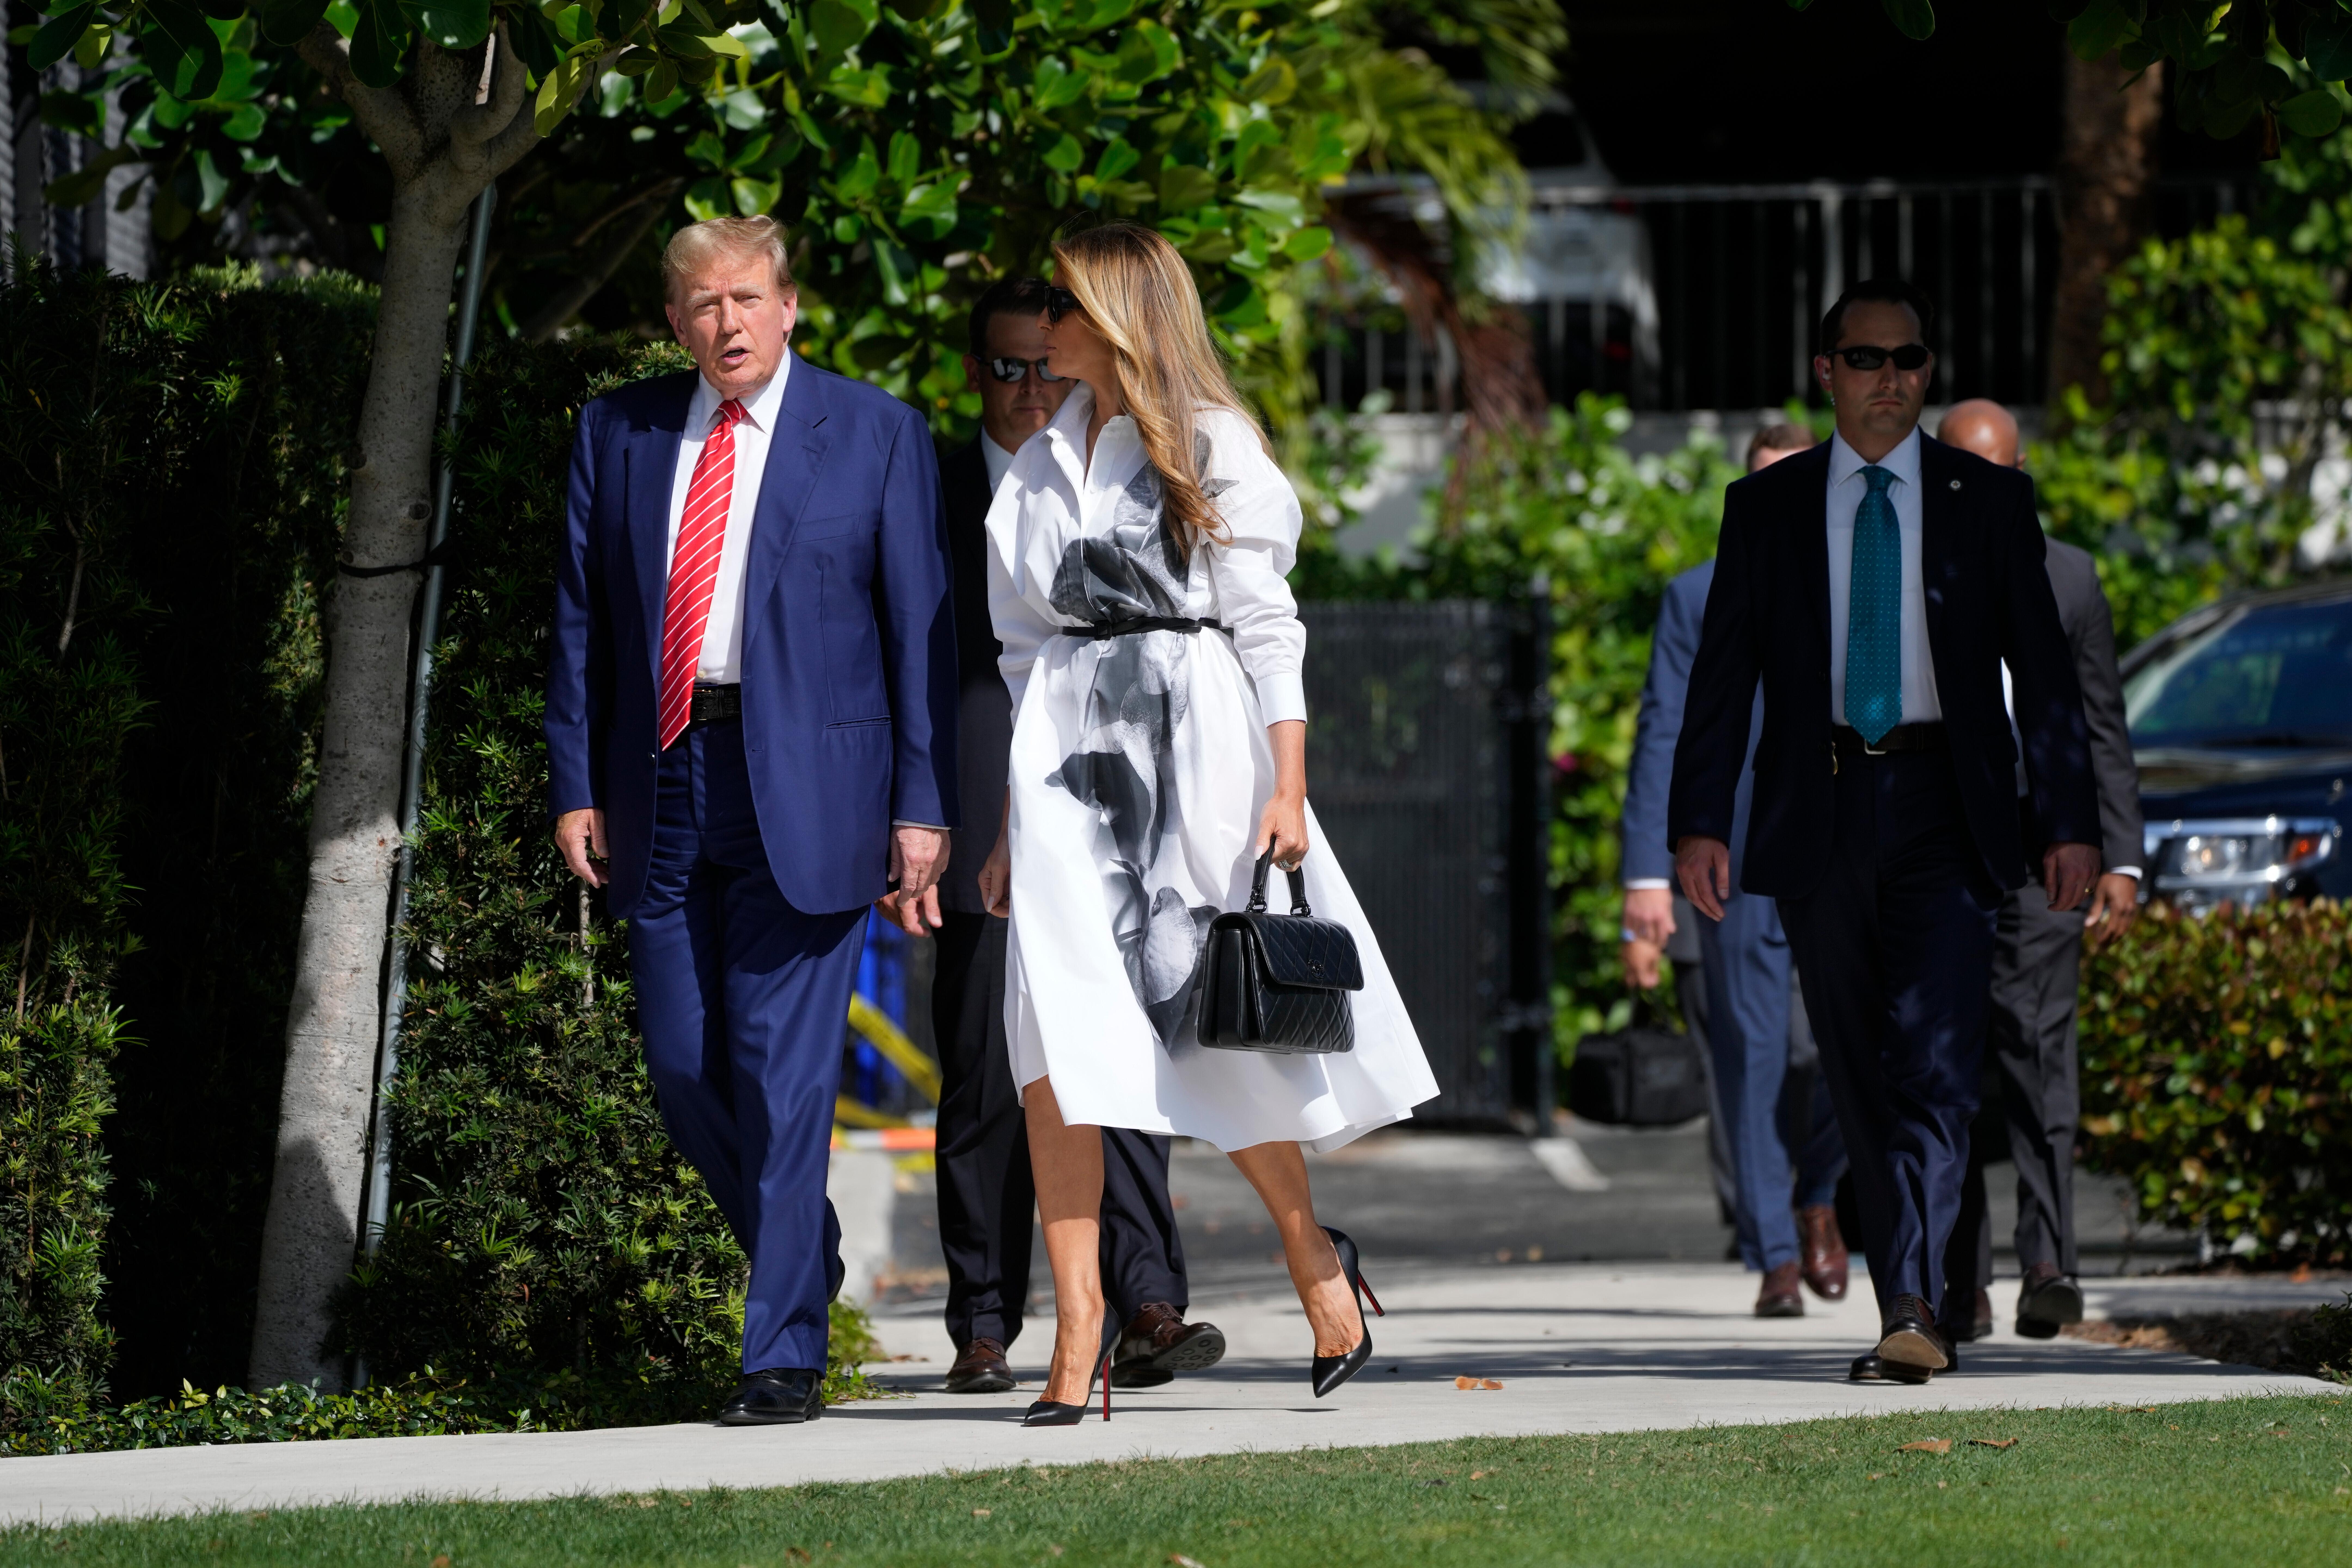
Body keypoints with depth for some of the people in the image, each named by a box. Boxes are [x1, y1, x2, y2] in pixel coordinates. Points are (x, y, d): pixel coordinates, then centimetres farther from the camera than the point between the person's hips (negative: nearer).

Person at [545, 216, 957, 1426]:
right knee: (683, 1065, 6)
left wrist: (924, 803, -6)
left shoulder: (874, 436, 1)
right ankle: (802, 1253, 30)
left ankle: (784, 1356, -3)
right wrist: (575, 785, 5)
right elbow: (580, 620, 12)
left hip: (803, 784, -4)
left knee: (783, 1069, -7)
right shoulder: (618, 434, 10)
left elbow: (920, 628, 0)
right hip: (658, 780, 4)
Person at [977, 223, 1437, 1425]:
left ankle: (1312, 1254, 25)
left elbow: (1267, 627, -2)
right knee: (1055, 1037, -11)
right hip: (1067, 760, 4)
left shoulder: (1212, 449, 2)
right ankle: (1076, 1340, -14)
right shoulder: (1040, 469, 18)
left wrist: (1287, 788, -11)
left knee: (1206, 1031, -1)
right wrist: (1009, 822, 16)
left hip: (1193, 746, -4)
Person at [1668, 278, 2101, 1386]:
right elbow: (1723, 672, 8)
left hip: (1942, 808, -2)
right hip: (1819, 815, 2)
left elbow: (2041, 668, 8)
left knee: (1934, 1062, -16)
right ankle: (1911, 1311, 13)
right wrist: (1699, 821, -3)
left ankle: (1911, 1307, -25)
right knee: (1859, 1076, 5)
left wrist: (2069, 823, 2)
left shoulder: (1988, 501, 8)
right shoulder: (1766, 508, 10)